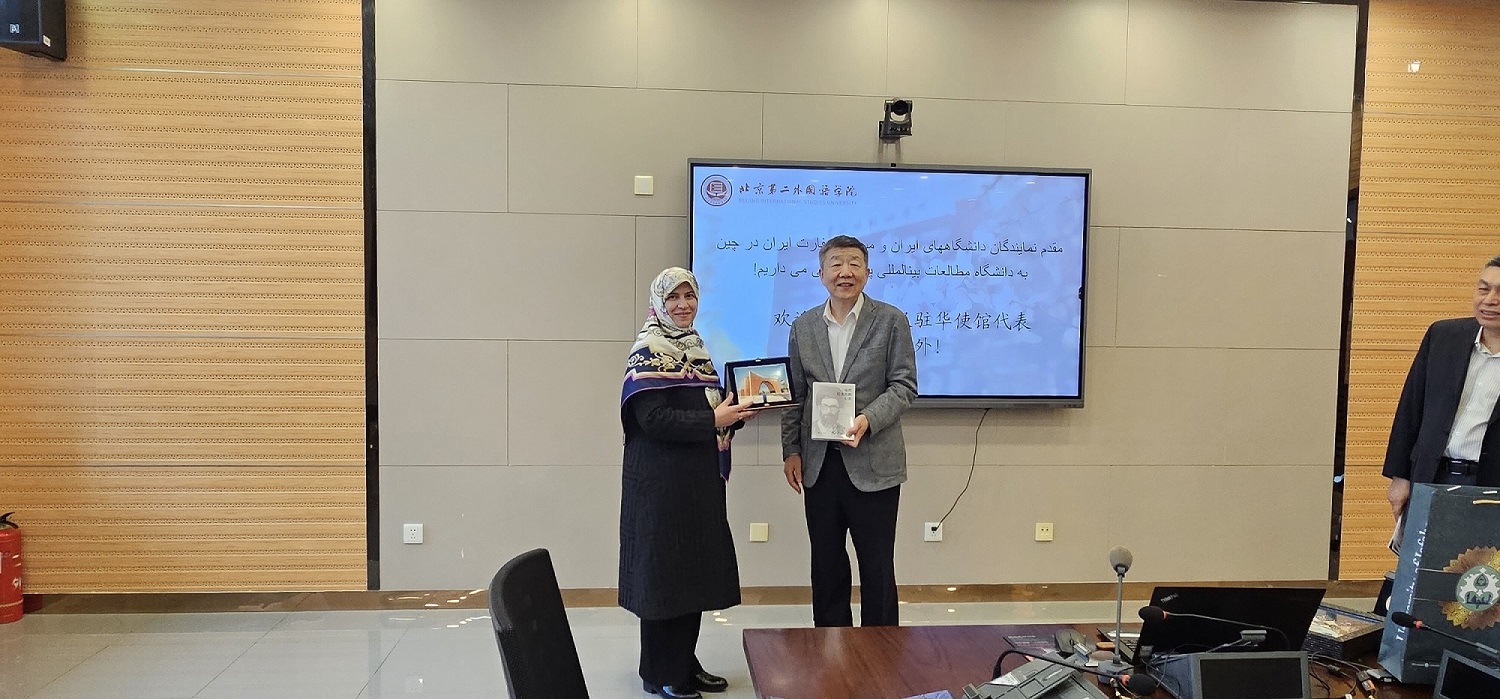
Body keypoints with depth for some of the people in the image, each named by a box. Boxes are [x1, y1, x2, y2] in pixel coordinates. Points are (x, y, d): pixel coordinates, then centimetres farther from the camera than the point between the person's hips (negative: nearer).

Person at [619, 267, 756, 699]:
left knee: (696, 568, 13)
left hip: (700, 479, 8)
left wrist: (735, 413, 0)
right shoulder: (649, 352, -11)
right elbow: (653, 419, -21)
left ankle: (686, 663, 25)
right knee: (664, 572, 0)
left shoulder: (695, 349, 14)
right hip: (662, 481, -8)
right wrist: (713, 420, -21)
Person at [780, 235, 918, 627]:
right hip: (819, 463, 4)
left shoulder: (891, 320, -2)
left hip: (873, 463, -3)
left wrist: (868, 420, -21)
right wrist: (791, 451, 5)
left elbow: (904, 386, -5)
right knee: (826, 563, 13)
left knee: (877, 566, 5)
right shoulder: (804, 326, 8)